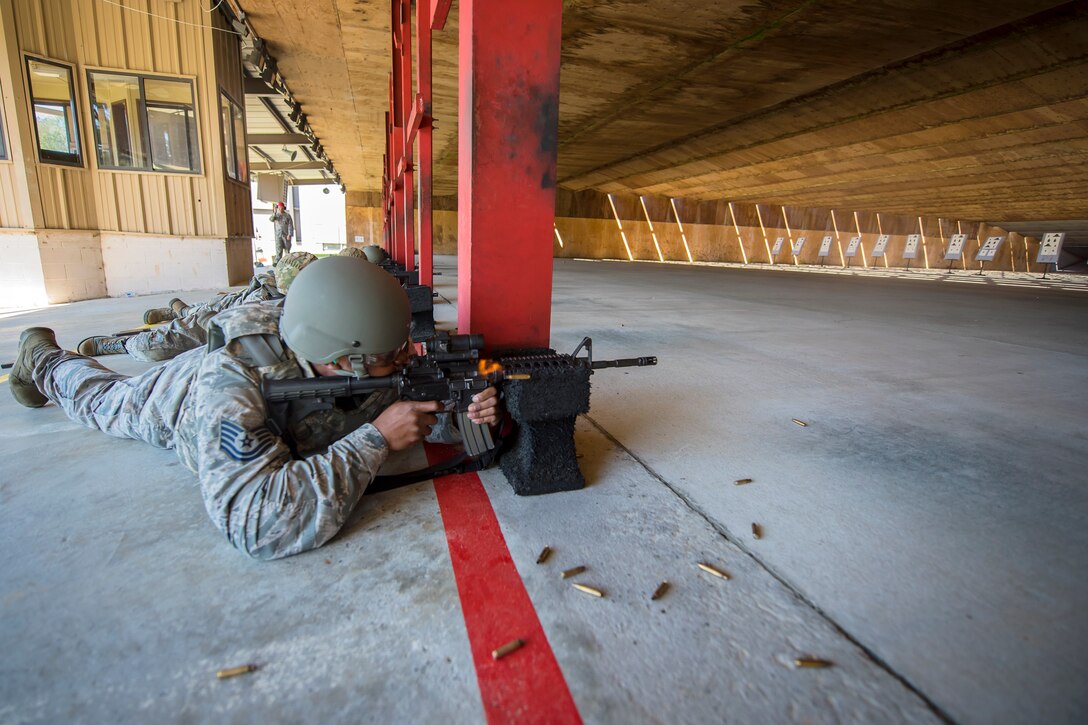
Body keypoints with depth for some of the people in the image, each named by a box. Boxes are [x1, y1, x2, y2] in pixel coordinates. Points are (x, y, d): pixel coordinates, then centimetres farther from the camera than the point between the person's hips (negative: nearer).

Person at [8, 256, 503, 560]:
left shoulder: (366, 367, -37)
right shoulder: (226, 393, -51)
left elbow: (418, 408, -22)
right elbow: (258, 522, -58)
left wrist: (462, 413, -44)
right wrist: (375, 440, -56)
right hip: (176, 394, -2)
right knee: (104, 398, 30)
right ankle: (42, 360, 55)